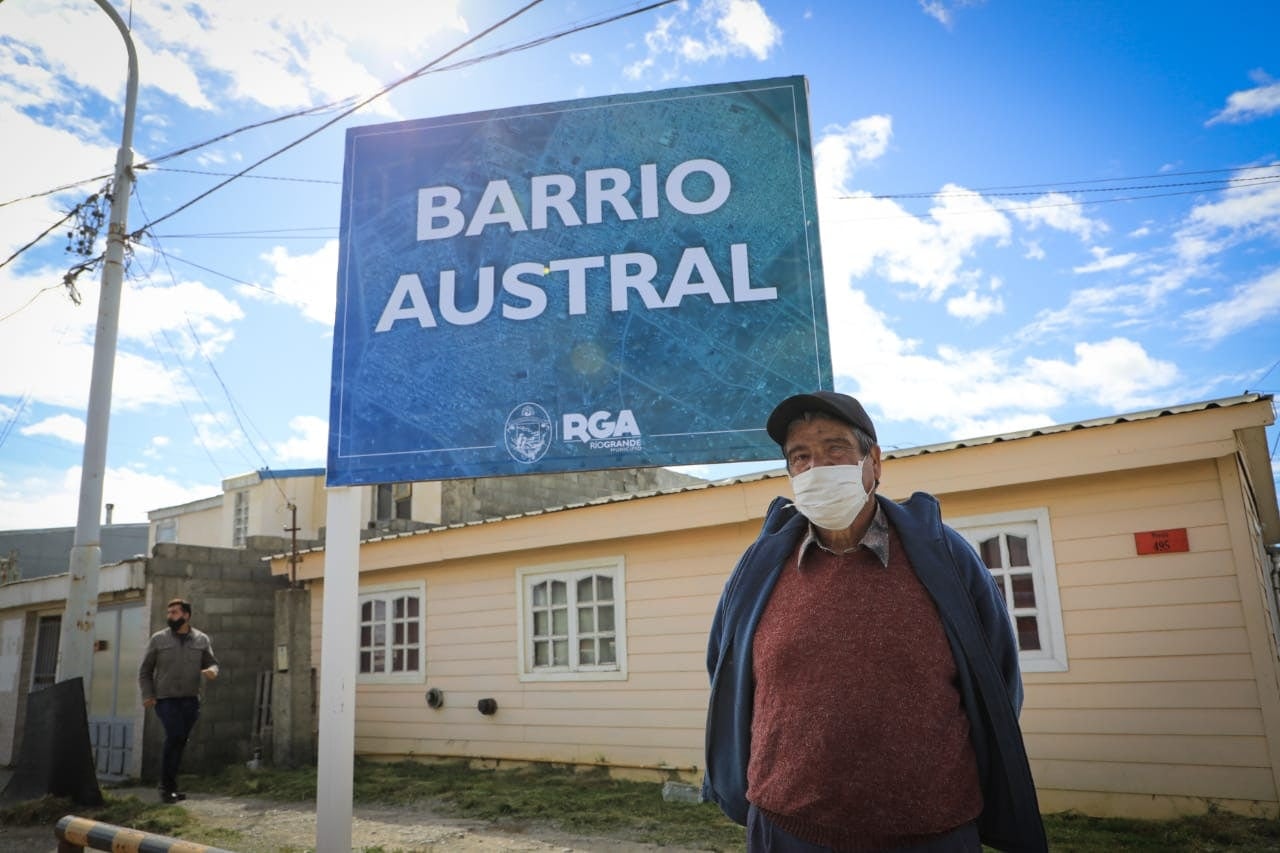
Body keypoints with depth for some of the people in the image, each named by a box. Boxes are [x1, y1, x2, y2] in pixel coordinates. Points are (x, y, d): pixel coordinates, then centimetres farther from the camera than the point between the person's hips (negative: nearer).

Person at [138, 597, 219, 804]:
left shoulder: (201, 639, 7)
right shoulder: (158, 639, 3)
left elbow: (212, 662, 13)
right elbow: (145, 671, 8)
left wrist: (212, 671, -11)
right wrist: (147, 695, -2)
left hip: (190, 700, 2)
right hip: (165, 699, -2)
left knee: (180, 741, 5)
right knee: (175, 735, -19)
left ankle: (169, 786, 19)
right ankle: (168, 786, -7)